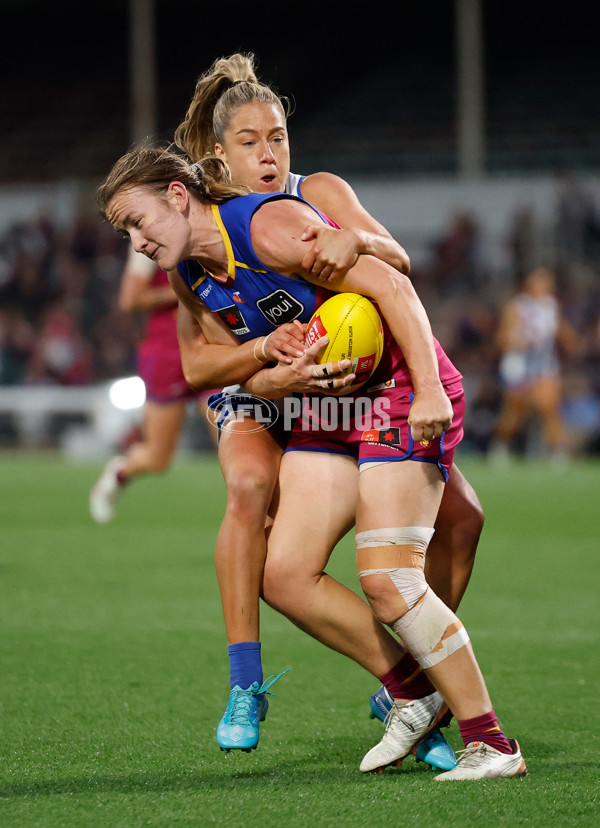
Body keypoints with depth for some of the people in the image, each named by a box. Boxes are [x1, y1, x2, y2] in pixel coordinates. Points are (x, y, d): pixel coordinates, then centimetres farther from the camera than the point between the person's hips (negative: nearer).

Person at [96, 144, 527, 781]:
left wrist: (429, 390, -30)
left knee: (386, 576, -18)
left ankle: (492, 744, -10)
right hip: (326, 410, 9)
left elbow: (391, 285, -23)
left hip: (401, 388, -9)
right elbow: (253, 373, 8)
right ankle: (417, 692, 11)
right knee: (282, 574, -2)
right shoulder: (190, 278, 6)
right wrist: (282, 375, -17)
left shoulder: (269, 226, -21)